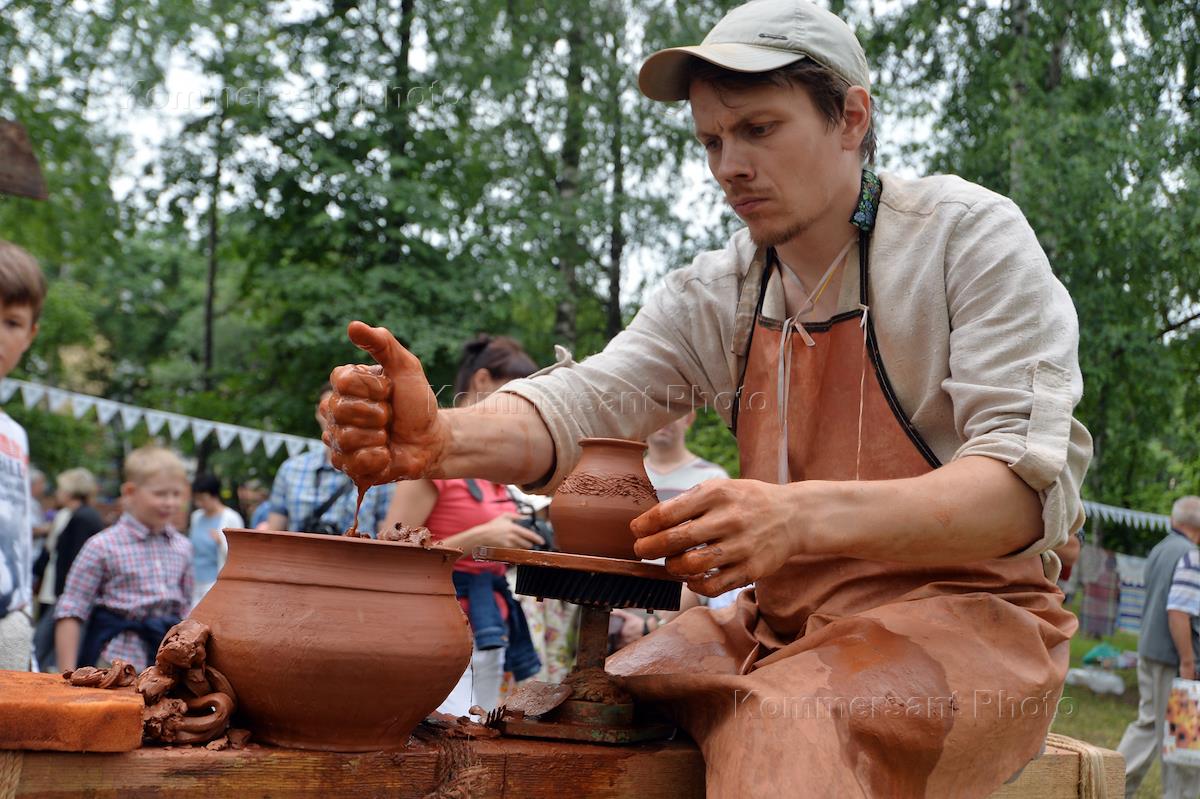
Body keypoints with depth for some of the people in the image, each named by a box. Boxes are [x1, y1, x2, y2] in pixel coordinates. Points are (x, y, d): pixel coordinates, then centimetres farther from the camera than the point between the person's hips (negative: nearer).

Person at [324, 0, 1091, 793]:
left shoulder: (968, 237, -8)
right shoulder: (717, 294, 7)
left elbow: (1026, 488, -18)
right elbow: (587, 400, -6)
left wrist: (802, 517, -35)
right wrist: (441, 439, -31)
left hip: (965, 613, -5)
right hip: (785, 622, 5)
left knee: (791, 730, -35)